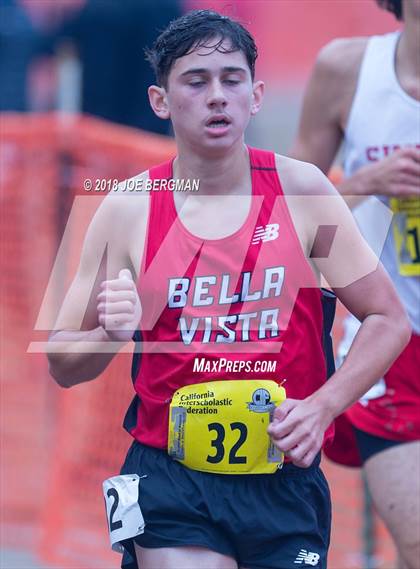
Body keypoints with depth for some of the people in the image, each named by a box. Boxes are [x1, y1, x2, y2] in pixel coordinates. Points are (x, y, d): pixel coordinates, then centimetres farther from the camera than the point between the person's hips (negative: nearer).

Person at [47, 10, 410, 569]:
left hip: (286, 480, 1)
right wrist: (110, 334, -18)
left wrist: (322, 405, -11)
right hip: (169, 477, -1)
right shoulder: (128, 209, -1)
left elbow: (388, 321, 3)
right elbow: (63, 365, 4)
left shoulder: (299, 189, -1)